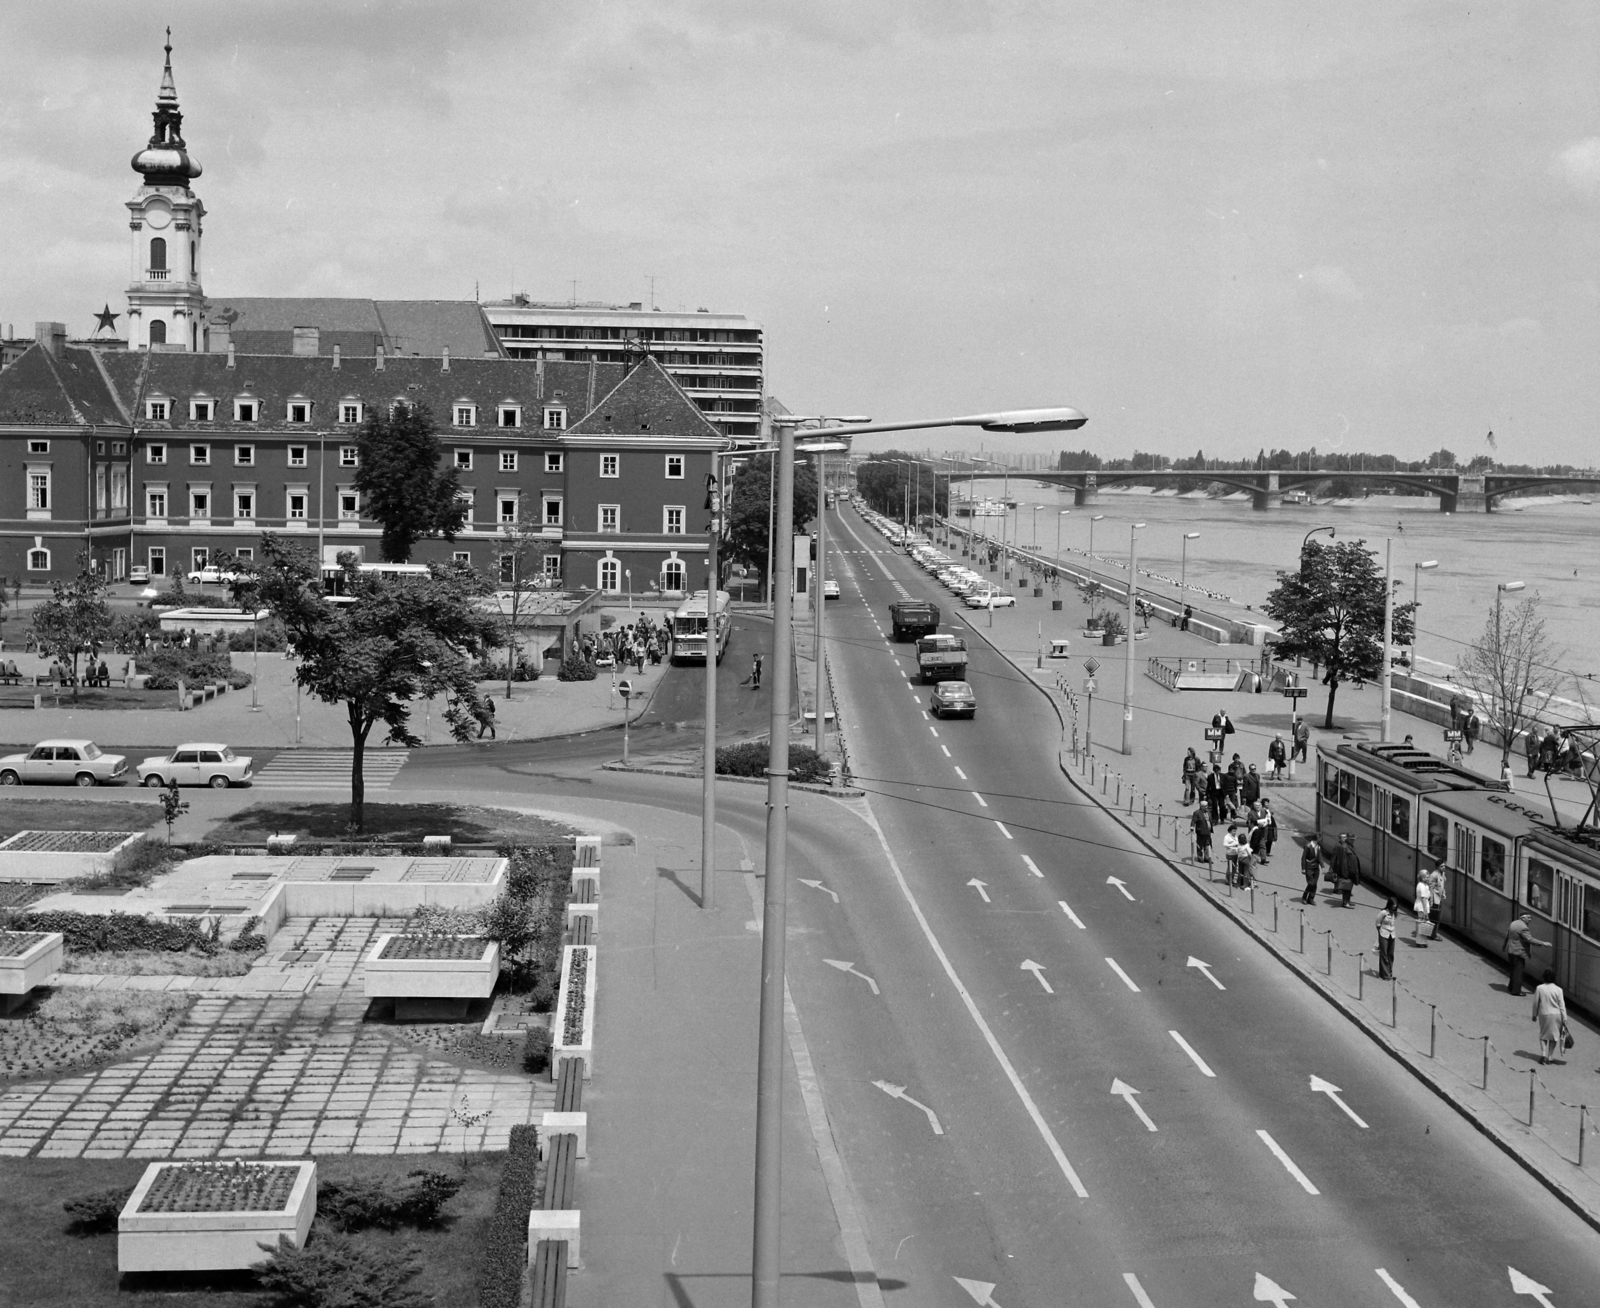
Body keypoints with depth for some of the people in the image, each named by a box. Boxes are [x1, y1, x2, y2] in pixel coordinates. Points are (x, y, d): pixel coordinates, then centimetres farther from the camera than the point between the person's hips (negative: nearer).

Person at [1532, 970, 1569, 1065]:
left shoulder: (1539, 988, -9)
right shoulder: (1558, 990, -11)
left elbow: (1535, 1003, -2)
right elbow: (1562, 1006, -8)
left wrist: (1534, 1015, 12)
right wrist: (1564, 1020, -2)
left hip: (1543, 1015, 1)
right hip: (1556, 1015, -1)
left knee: (1543, 1035, 18)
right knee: (1554, 1036, 14)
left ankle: (1543, 1054, 2)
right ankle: (1550, 1057, 15)